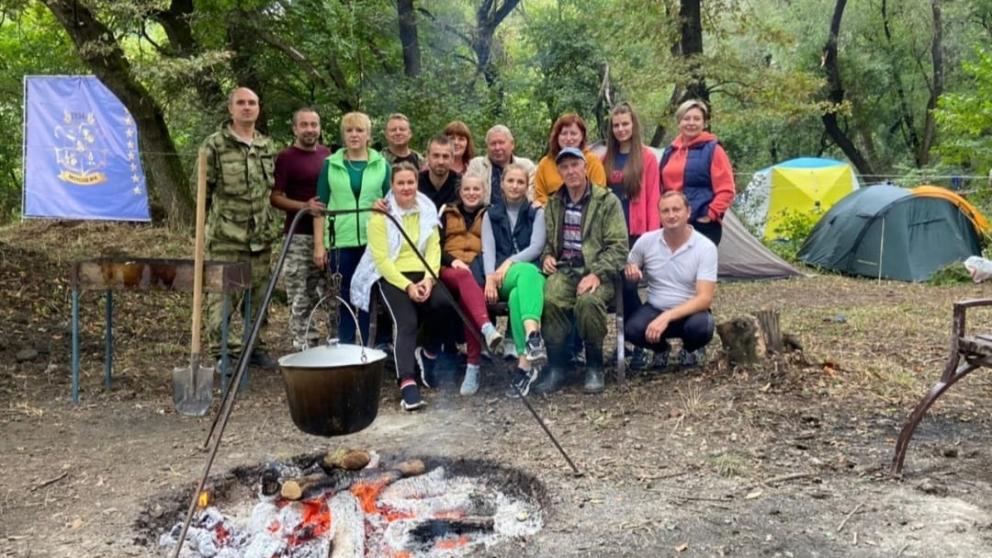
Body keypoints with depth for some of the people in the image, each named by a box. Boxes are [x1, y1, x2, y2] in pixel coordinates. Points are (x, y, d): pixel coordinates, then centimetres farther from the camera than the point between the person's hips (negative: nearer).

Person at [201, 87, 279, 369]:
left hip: (262, 235, 5)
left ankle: (257, 347, 22)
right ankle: (222, 352, 5)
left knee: (258, 294, 11)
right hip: (225, 236, -5)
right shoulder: (215, 144, -3)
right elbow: (203, 189, -2)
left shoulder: (267, 145, 14)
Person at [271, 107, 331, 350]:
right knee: (301, 296, -2)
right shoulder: (286, 157, -4)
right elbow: (275, 197, -8)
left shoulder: (327, 154, 13)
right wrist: (304, 206, -22)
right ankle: (303, 345, 5)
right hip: (299, 236, -5)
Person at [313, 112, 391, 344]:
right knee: (345, 298, 4)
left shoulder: (381, 165, 8)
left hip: (373, 241, 0)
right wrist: (319, 244, -1)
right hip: (341, 242, 0)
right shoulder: (331, 165, 7)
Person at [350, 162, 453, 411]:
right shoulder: (381, 215, -3)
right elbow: (381, 259, -9)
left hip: (421, 274, 4)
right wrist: (407, 286, -19)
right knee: (406, 322, -29)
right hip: (390, 275, -4)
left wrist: (429, 278, -14)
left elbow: (433, 248, 4)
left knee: (444, 303, -27)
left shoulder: (428, 210, 11)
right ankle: (407, 383, -40)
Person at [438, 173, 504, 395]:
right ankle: (487, 328, -63)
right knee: (464, 276, -38)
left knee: (468, 294, -35)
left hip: (479, 270, 0)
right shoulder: (447, 214, 24)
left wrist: (478, 264, -11)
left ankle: (473, 366, -42)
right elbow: (436, 246, 11)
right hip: (450, 269, 0)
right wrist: (452, 260, -9)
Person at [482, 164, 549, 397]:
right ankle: (534, 338, -60)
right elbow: (488, 250, 5)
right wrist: (490, 277, -15)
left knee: (517, 296, -39)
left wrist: (510, 262, -16)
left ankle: (524, 364, -53)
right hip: (502, 279, 0)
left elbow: (536, 247, 2)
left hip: (531, 272, 0)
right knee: (528, 271, -39)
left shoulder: (536, 213, 19)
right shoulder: (491, 215, 21)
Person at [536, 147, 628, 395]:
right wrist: (546, 256, 6)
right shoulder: (554, 203, 17)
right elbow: (547, 239, 29)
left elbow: (618, 245, -5)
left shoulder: (607, 201, 1)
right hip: (563, 270, 4)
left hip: (596, 271, -3)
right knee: (549, 300, -30)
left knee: (588, 301, -36)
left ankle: (594, 366, -12)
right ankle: (556, 366, -14)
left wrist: (597, 274, -18)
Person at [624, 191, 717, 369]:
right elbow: (628, 267, 9)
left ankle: (691, 349, 5)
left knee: (700, 326, -36)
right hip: (655, 310, 1)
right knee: (632, 329, -31)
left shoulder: (705, 247, -15)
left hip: (689, 312, -1)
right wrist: (629, 270, -18)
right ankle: (660, 348, 7)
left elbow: (705, 298, -21)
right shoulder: (646, 241, -7)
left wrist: (667, 317, -34)